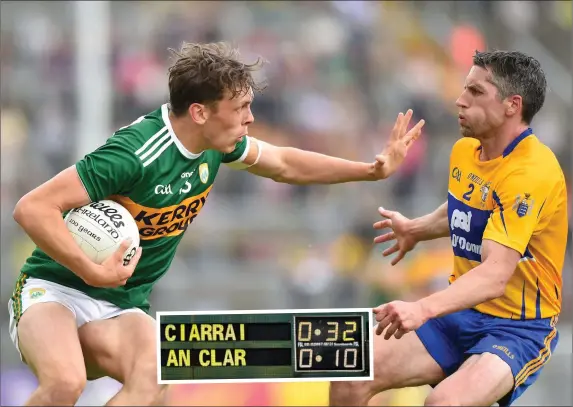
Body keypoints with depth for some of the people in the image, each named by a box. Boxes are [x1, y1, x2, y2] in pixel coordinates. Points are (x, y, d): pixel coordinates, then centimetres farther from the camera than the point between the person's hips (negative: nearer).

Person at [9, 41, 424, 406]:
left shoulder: (217, 144, -2)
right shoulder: (136, 153, -27)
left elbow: (284, 164, 20)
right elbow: (33, 208, -28)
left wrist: (373, 169, 16)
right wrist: (93, 272, -31)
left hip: (122, 305, 6)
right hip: (55, 289, -6)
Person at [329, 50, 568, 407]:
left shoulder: (532, 173, -24)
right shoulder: (464, 150, 3)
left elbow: (494, 276, -35)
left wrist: (422, 309, -45)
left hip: (517, 328, -8)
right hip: (461, 312, 8)